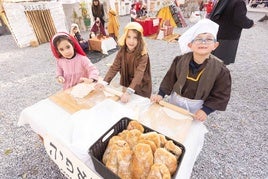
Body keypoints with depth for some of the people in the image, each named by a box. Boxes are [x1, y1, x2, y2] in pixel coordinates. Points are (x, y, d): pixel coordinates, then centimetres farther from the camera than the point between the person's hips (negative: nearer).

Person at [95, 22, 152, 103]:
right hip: (125, 85, 4)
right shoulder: (122, 51, -9)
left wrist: (129, 92, -47)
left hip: (141, 88, -4)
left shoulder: (143, 54, -23)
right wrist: (104, 82, -27)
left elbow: (139, 74, -34)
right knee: (125, 104, 19)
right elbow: (114, 67, -13)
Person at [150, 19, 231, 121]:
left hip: (197, 108, -1)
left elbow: (221, 95, -12)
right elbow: (169, 79, -5)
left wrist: (206, 110, -20)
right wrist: (161, 94, -12)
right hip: (175, 101, 2)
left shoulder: (220, 70, -19)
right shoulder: (180, 60, -15)